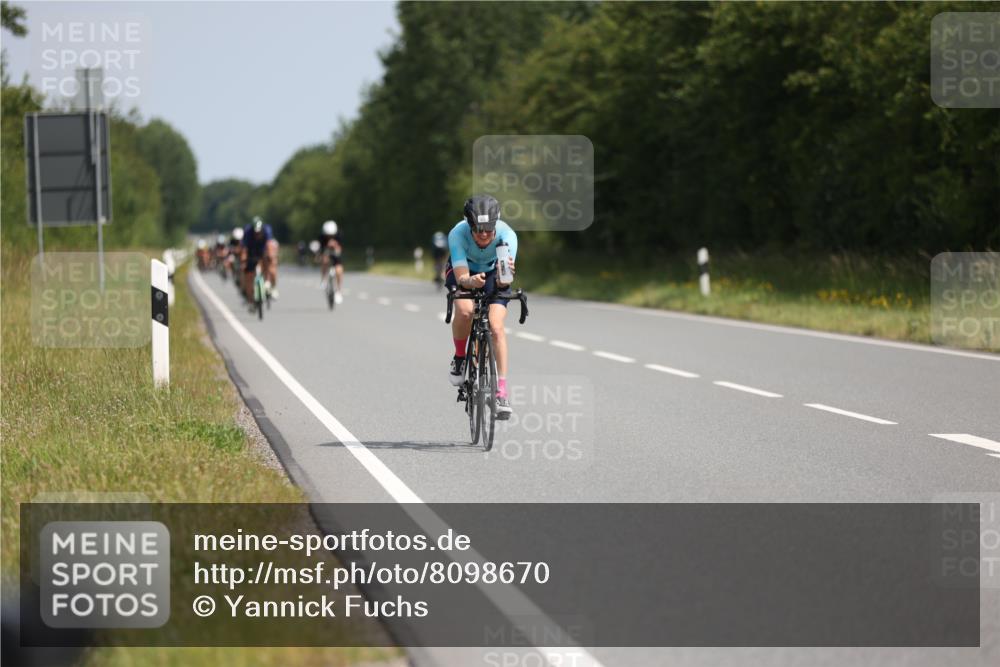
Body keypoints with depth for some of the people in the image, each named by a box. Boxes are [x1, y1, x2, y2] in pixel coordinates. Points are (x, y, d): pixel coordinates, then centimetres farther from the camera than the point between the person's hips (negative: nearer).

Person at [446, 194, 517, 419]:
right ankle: (459, 357, -3)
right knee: (465, 310, -31)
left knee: (496, 326, -19)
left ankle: (502, 391, -15)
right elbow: (462, 278, -38)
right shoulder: (457, 234, -35)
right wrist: (472, 281, -60)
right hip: (463, 272, -1)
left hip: (492, 273, 1)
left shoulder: (507, 235, -34)